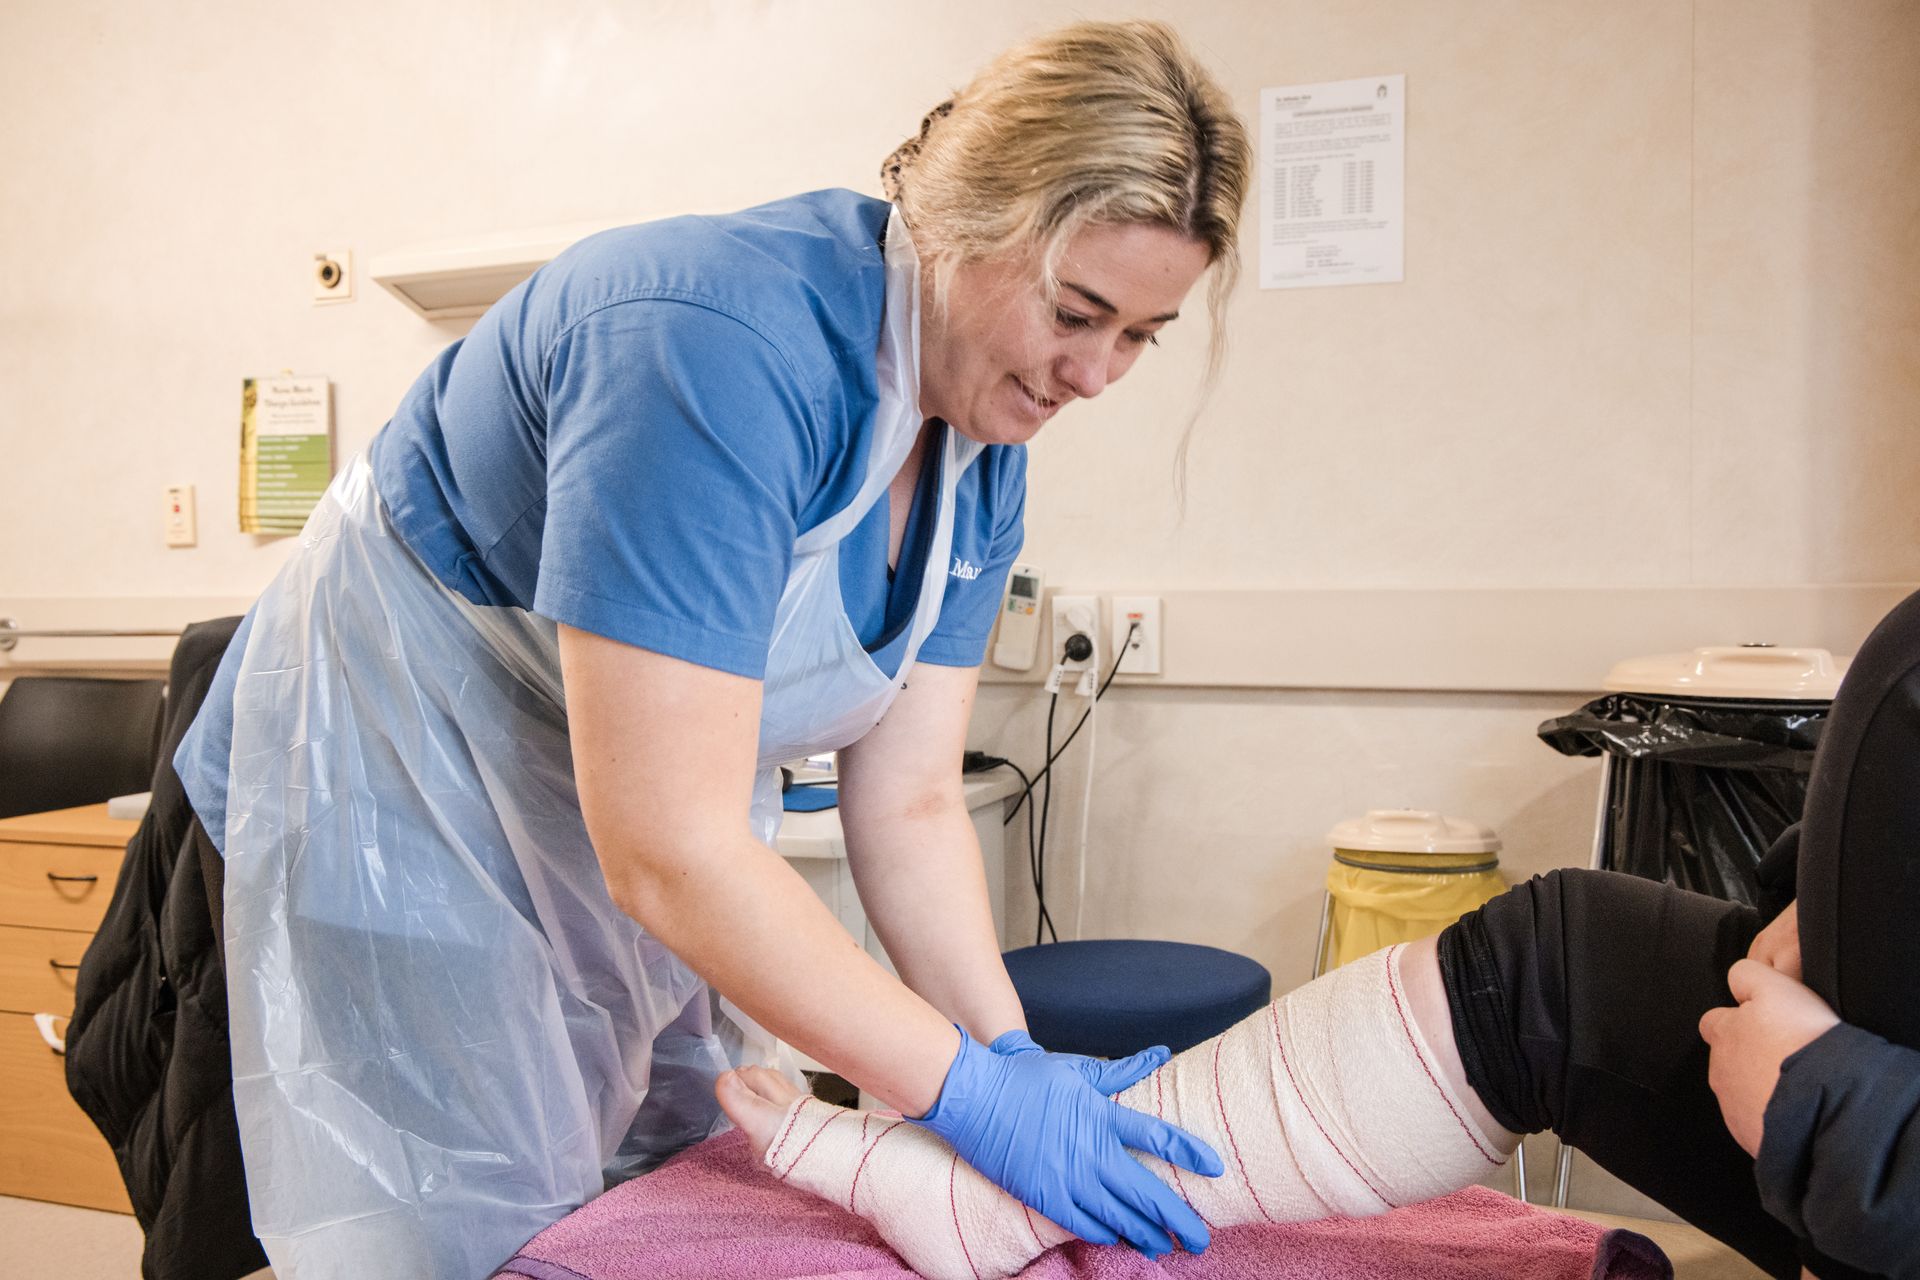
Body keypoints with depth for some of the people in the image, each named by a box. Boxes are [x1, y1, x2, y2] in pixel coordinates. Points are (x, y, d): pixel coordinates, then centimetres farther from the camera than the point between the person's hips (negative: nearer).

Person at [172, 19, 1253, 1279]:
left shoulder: (983, 452, -8)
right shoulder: (727, 347, -34)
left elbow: (907, 805, -8)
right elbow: (667, 850, -35)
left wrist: (1016, 1057, -19)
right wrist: (973, 1090, -31)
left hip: (661, 793, 7)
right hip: (410, 766, -7)